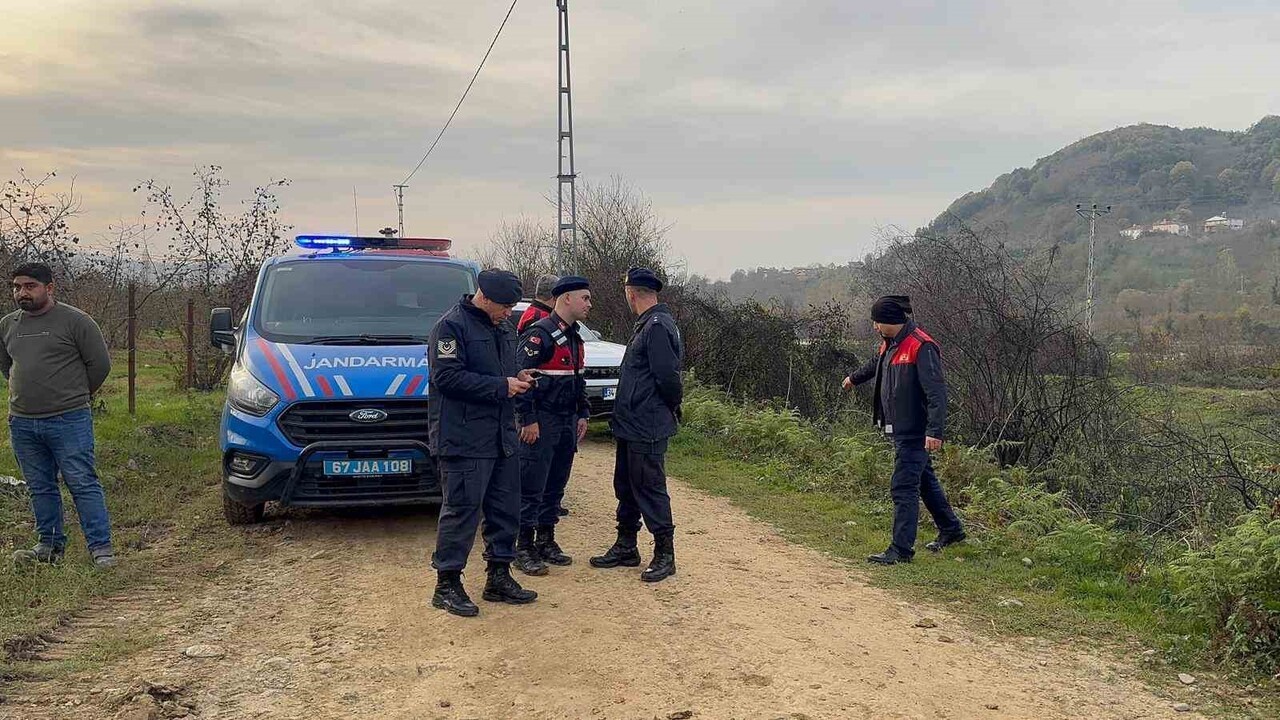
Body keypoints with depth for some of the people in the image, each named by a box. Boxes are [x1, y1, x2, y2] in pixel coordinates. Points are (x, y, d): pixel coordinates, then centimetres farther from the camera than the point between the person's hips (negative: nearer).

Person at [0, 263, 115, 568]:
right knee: (40, 488, 13)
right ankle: (50, 545, 24)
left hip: (69, 420, -6)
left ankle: (101, 548, -3)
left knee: (82, 484, -6)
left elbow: (100, 363, -2)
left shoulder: (75, 321, -6)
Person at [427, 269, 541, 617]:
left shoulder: (503, 327, 16)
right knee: (462, 509, -5)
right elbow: (447, 377, -19)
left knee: (505, 508, 12)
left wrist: (518, 378, 5)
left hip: (501, 437, 9)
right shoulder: (451, 326, -10)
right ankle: (446, 585, 7)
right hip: (464, 440, -9)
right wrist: (501, 386, -18)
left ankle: (499, 578, 25)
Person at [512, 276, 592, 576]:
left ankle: (546, 542, 24)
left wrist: (582, 414, 16)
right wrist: (528, 420, -20)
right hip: (541, 423, -9)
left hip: (567, 424, 9)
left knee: (556, 485, 13)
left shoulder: (574, 338, 15)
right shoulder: (540, 334, -14)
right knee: (532, 487, -4)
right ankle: (524, 548, 3)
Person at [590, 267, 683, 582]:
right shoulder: (647, 325, 14)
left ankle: (665, 554, 9)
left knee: (650, 489, -2)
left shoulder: (658, 327, -19)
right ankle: (625, 547, 28)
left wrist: (672, 406, -8)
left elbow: (667, 377, -23)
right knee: (626, 486, 17)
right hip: (631, 424, 10)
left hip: (647, 429, -10)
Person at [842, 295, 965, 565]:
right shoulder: (890, 344, 9)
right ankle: (951, 529, 36)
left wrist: (935, 431, -31)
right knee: (925, 480, 21)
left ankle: (901, 549, -2)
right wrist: (854, 378, 50)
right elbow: (875, 364, 32)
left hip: (914, 433, -10)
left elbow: (936, 393, -25)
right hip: (901, 430, 10)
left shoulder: (921, 347, -21)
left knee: (904, 488, -8)